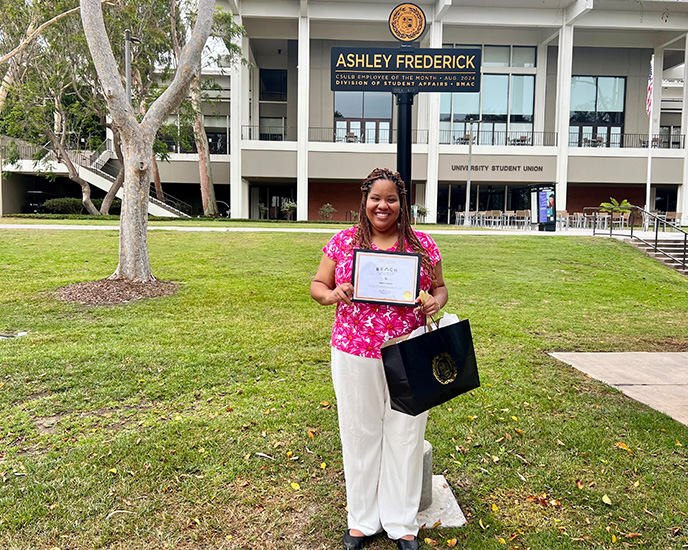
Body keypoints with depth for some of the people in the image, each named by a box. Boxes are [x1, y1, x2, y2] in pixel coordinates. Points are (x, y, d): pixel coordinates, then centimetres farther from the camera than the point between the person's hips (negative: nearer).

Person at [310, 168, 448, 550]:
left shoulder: (422, 244, 2)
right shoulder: (343, 242, 2)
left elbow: (440, 288, 10)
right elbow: (317, 286, 7)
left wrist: (436, 302, -13)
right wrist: (332, 294, -15)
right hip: (354, 355, 0)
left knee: (405, 434, 10)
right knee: (360, 433, 12)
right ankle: (362, 519, 32)